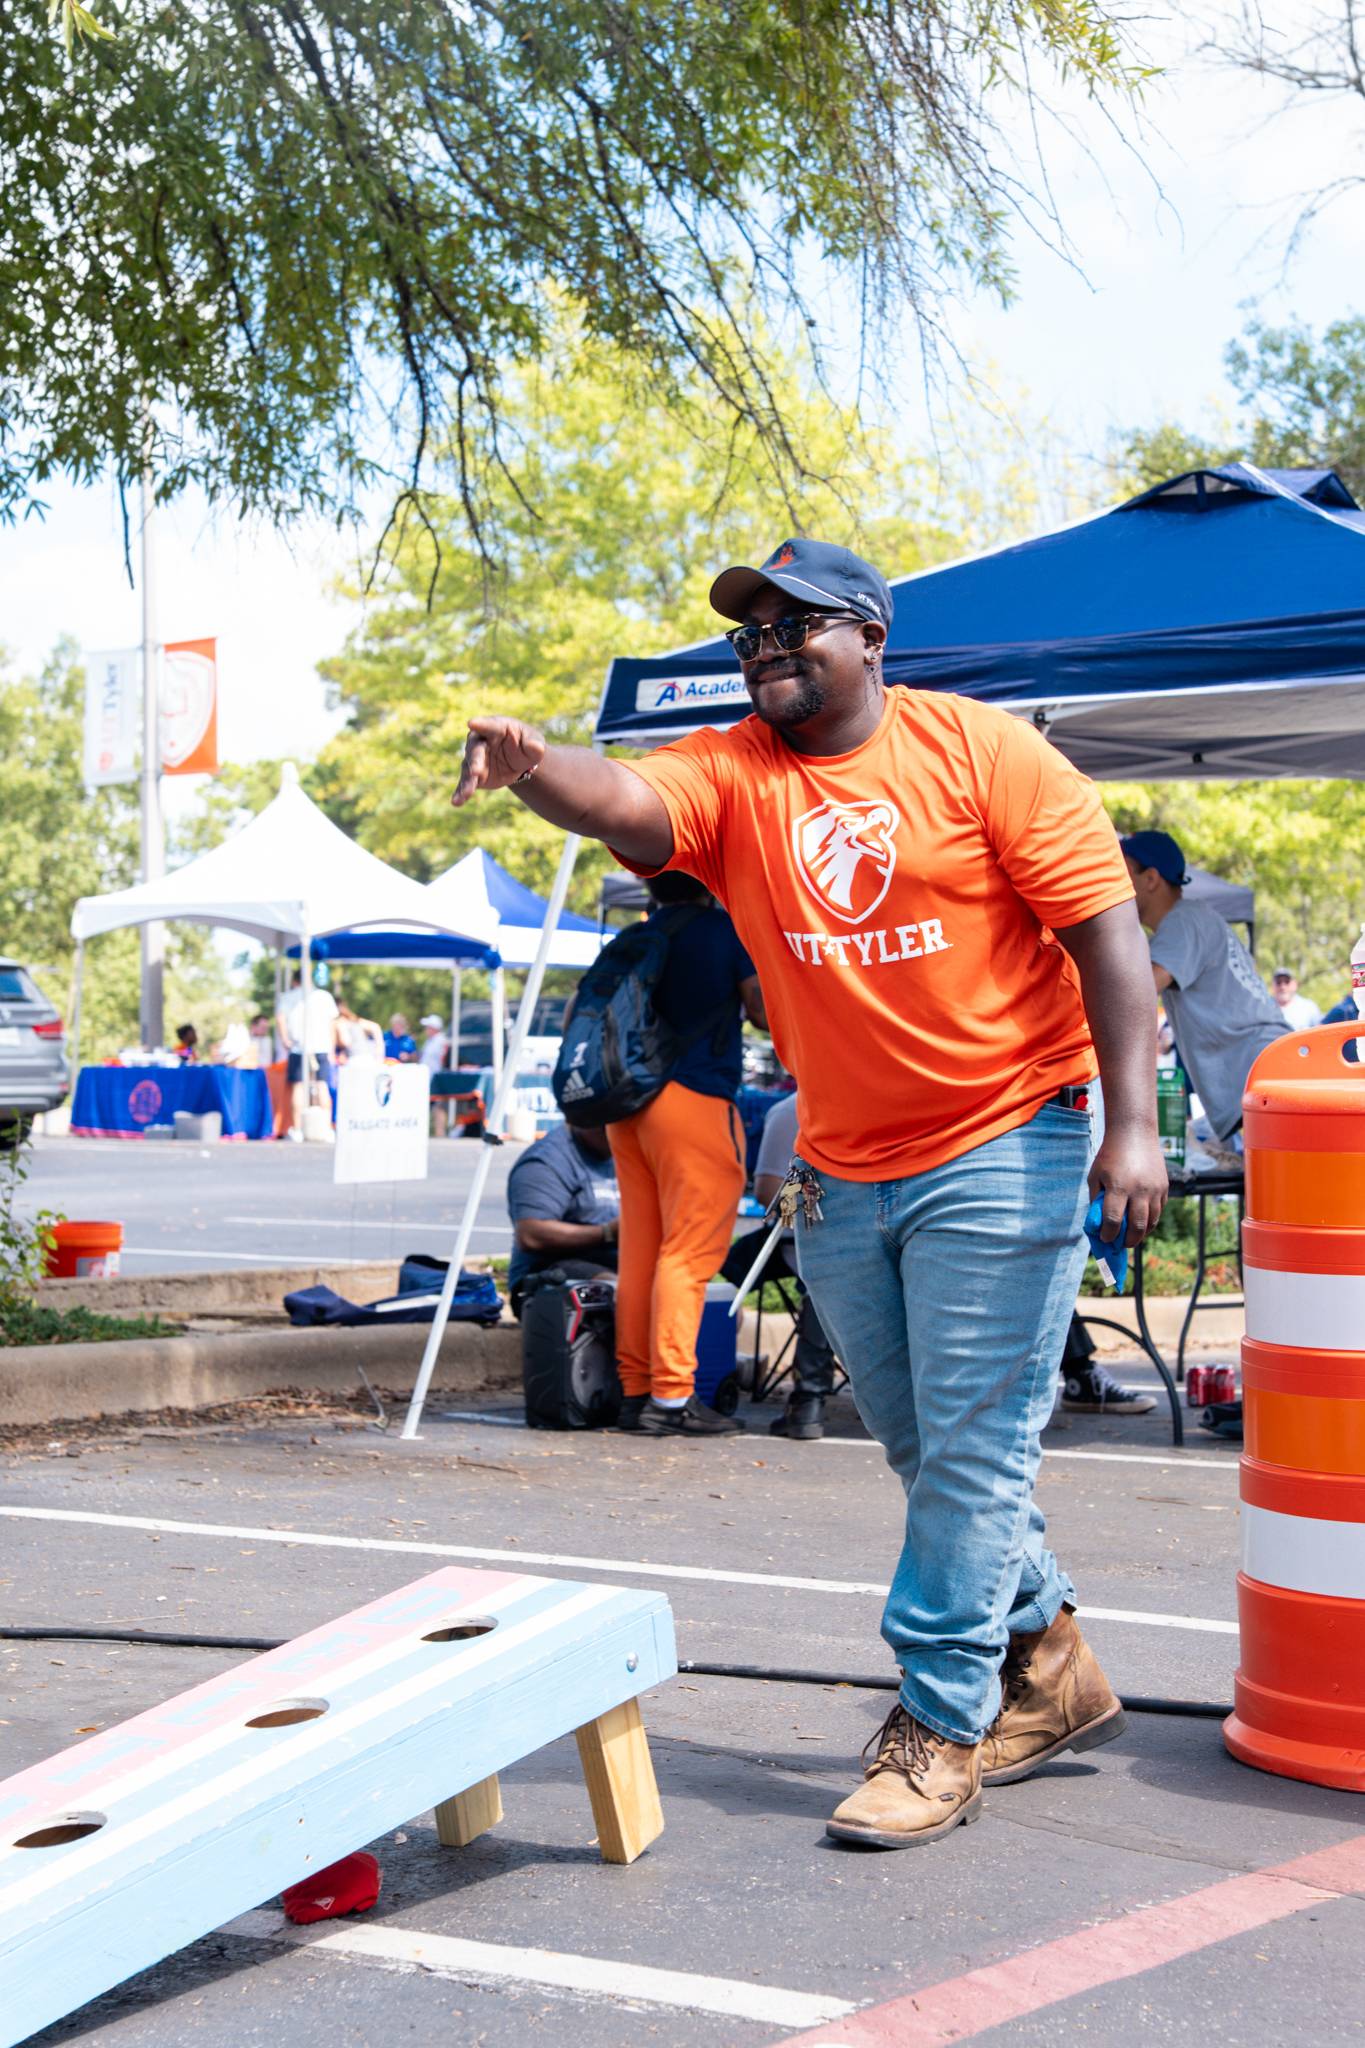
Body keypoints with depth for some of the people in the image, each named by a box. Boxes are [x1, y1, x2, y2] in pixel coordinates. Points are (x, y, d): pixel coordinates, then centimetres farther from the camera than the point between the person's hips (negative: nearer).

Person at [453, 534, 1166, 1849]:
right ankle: (1046, 1667, 34)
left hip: (1000, 1150, -5)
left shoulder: (982, 750, -7)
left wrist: (1132, 1125, -15)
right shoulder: (731, 775, 2)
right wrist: (534, 770, -43)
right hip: (839, 1174, 5)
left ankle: (941, 1721, 8)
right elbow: (623, 802, -20)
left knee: (974, 1448, -4)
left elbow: (1107, 927, -8)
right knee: (925, 1453, 16)